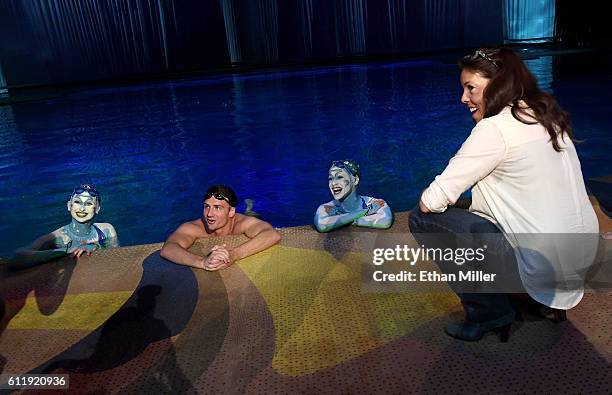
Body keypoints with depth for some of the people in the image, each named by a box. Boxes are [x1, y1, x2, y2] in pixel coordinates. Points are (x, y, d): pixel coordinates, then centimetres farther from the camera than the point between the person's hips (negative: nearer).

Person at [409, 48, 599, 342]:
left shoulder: (495, 127, -17)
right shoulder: (546, 116, 8)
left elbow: (431, 202, -18)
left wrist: (429, 200, 6)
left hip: (542, 265, -9)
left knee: (421, 219, -5)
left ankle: (487, 312, 5)